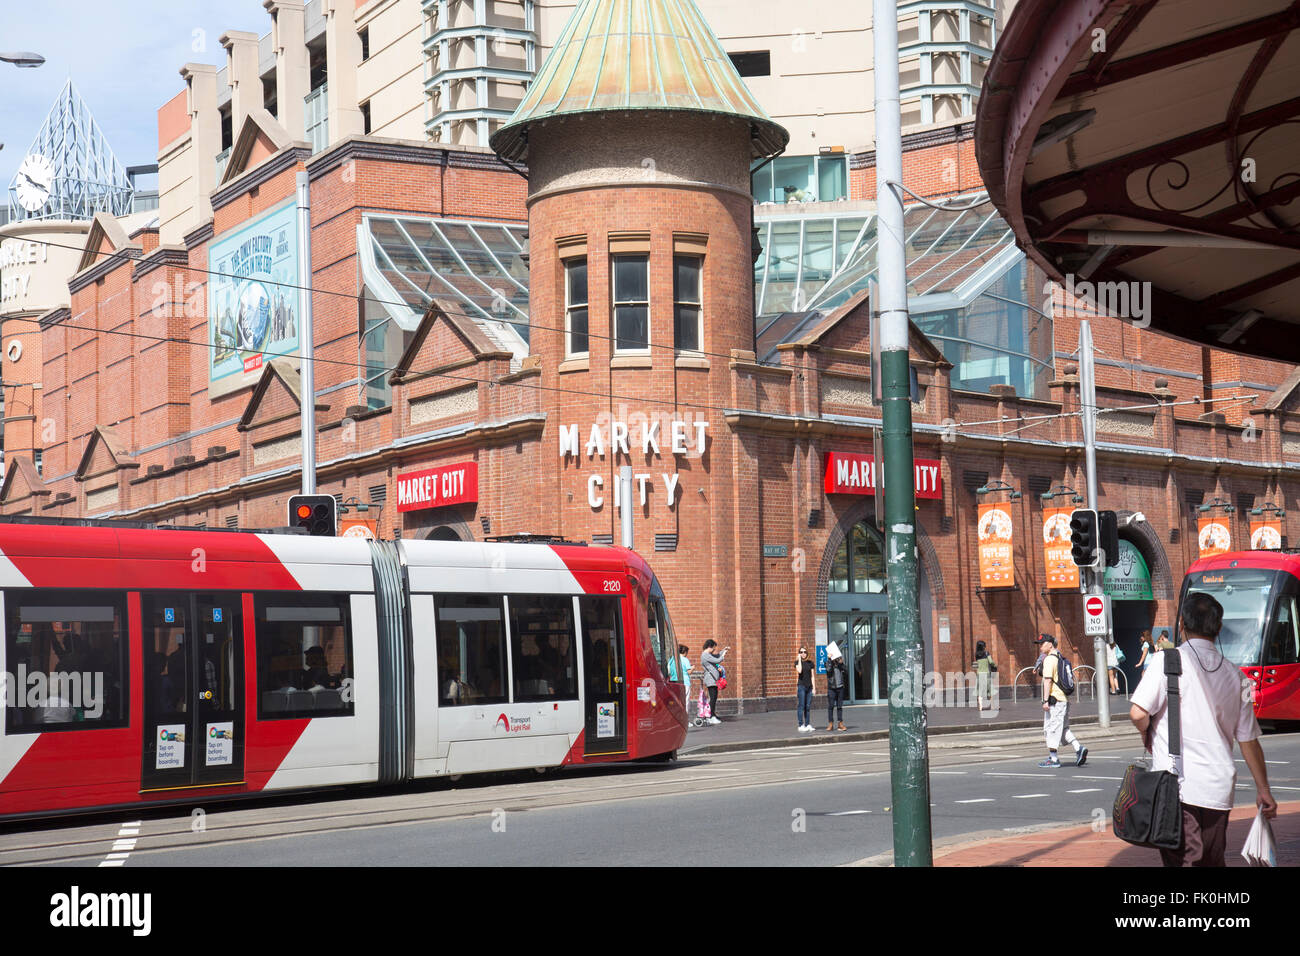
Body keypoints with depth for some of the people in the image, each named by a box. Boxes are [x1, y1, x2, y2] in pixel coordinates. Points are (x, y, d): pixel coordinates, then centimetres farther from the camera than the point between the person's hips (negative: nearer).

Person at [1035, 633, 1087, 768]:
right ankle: (1078, 748, 4)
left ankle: (1053, 759, 1)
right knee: (1064, 728, 16)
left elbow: (1048, 680, -19)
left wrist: (1045, 700, -20)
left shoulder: (1049, 659, -13)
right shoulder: (1060, 658, 17)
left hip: (1054, 698, -9)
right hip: (1065, 699, 9)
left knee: (1051, 728, -2)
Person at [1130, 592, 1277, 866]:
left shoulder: (1169, 660, -7)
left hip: (1177, 784, -5)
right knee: (1212, 861, 17)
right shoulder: (1233, 673, 9)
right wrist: (1263, 790, 22)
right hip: (1218, 788, 5)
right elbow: (1249, 740, 13)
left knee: (1182, 860, -6)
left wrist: (1147, 735, 8)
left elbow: (1138, 713, -15)